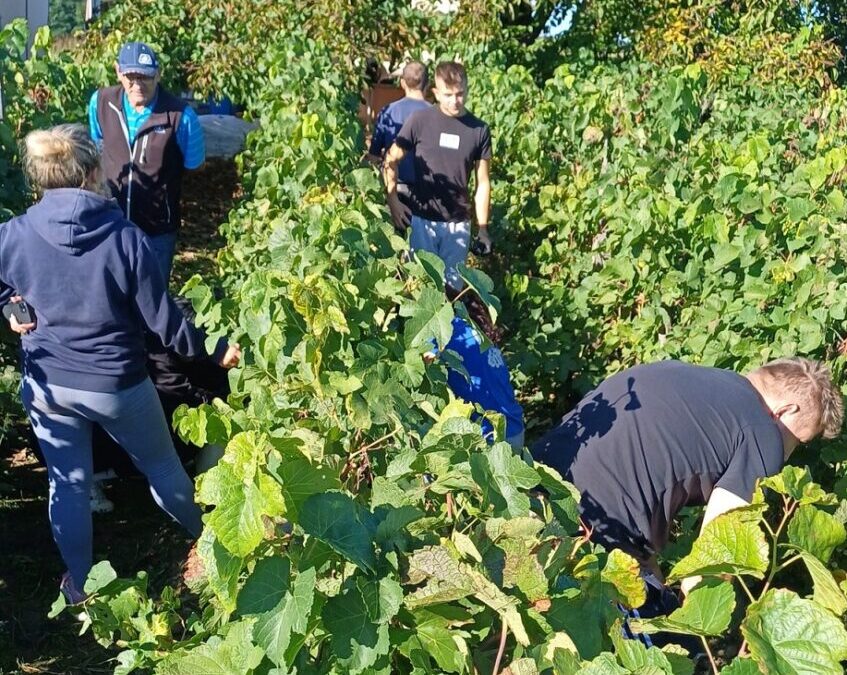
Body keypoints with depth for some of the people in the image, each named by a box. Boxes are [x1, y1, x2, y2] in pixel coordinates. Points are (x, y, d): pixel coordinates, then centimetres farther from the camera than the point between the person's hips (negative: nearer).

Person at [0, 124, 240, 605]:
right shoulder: (127, 239, -21)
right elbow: (164, 322, -15)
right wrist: (215, 350, -1)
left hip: (47, 385, 2)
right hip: (118, 385, -2)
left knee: (68, 484, 18)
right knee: (162, 467, 21)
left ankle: (81, 584, 34)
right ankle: (206, 539, 45)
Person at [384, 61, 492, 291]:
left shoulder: (479, 130, 0)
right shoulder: (420, 121, -5)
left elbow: (482, 182, 5)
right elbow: (391, 160, 3)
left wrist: (483, 228, 3)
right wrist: (393, 201, -7)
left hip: (459, 224, 2)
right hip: (422, 220, -1)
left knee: (453, 285, 11)